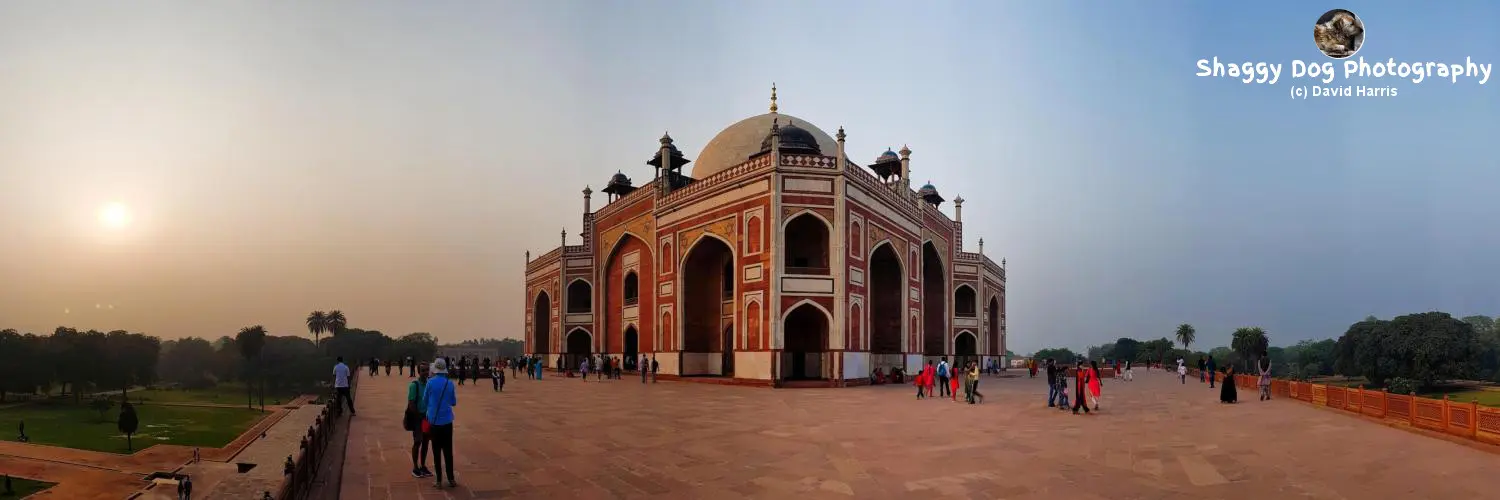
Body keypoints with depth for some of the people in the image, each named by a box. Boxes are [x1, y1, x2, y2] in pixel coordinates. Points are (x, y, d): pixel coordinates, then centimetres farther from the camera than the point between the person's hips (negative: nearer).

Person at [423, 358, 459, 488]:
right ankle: (451, 479, 11)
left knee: (436, 451, 5)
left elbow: (425, 400, 3)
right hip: (447, 421, 2)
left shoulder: (430, 382, -8)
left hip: (434, 421, -2)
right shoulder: (450, 384, -1)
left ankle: (439, 481, 6)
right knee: (448, 450, 9)